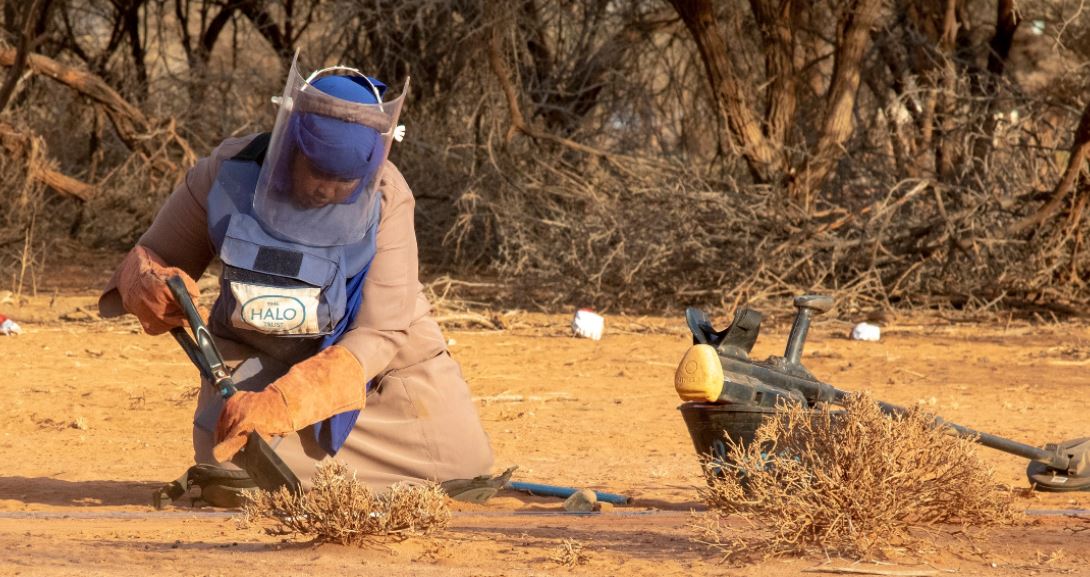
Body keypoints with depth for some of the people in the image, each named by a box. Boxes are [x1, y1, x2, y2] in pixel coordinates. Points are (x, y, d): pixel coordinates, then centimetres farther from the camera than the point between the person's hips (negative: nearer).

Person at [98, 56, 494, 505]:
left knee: (463, 460, -10)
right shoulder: (228, 175, -22)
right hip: (259, 354, 0)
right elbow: (157, 255, -6)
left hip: (363, 353, 0)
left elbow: (378, 332, -27)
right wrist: (147, 284, -33)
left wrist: (284, 400, -40)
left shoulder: (386, 197, -25)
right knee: (236, 474, -24)